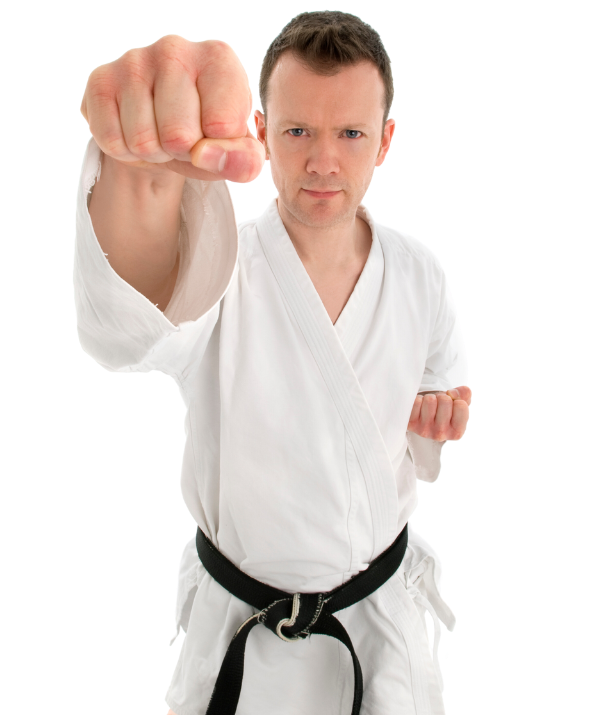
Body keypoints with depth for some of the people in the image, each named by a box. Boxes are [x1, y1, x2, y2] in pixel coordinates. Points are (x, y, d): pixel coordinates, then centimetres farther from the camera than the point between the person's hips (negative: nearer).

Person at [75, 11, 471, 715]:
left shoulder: (417, 270, -8)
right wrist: (145, 162, -66)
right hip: (243, 626, -2)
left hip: (385, 608, 3)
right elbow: (131, 331, -46)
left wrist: (435, 419, -18)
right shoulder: (222, 268, -21)